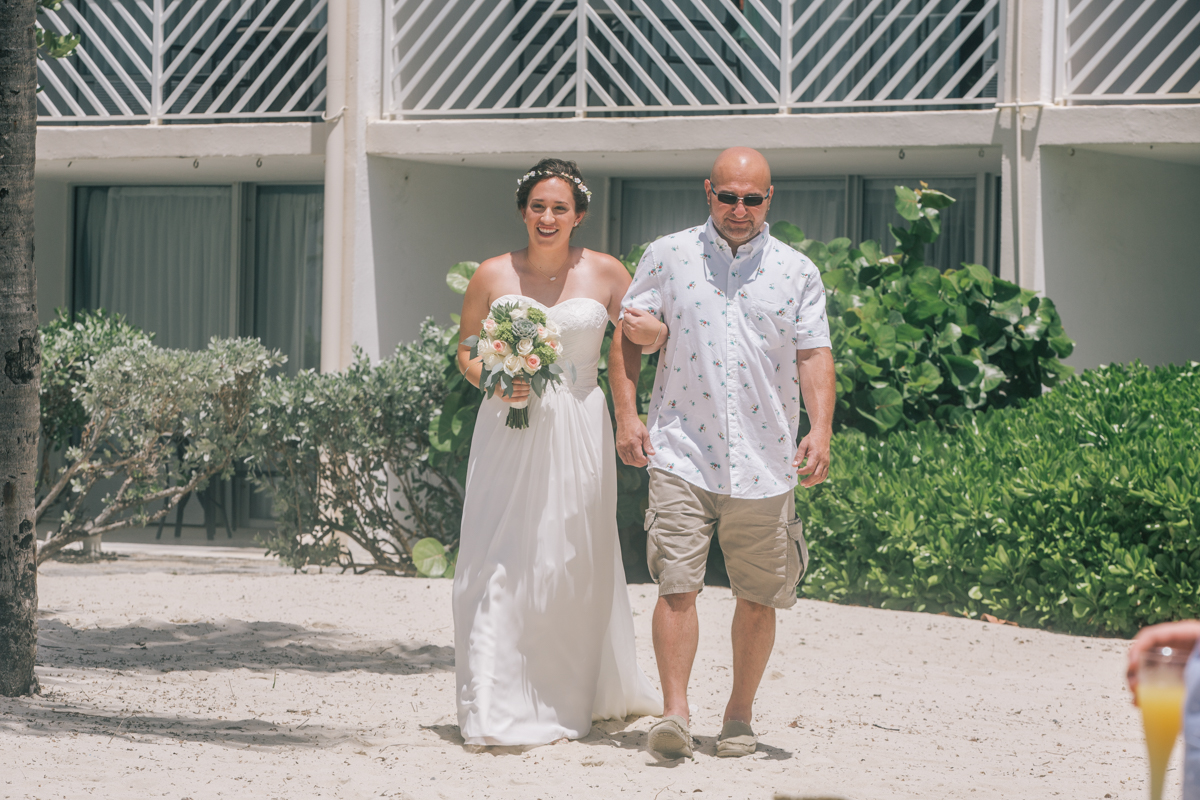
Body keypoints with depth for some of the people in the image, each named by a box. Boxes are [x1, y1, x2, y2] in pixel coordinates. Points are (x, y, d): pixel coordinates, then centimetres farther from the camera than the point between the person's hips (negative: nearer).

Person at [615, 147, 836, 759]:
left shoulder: (797, 272, 7)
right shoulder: (668, 256, 5)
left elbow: (814, 355, 3)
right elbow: (629, 335, 9)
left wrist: (820, 429, -12)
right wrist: (626, 413, -2)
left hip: (764, 461, 2)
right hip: (682, 451, -1)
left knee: (757, 597, 6)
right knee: (676, 585, -12)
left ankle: (739, 714, 18)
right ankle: (675, 714, -13)